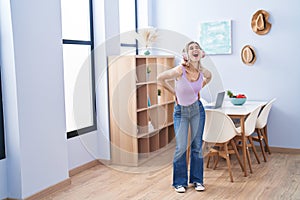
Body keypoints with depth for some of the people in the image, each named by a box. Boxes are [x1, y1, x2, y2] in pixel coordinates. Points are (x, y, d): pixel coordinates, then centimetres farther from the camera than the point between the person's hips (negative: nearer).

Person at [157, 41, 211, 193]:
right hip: (181, 111, -3)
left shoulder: (203, 71, -10)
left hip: (197, 109, 4)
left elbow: (209, 77, 16)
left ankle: (197, 180, 22)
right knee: (181, 147, -4)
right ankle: (179, 182, 13)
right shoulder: (179, 70, -24)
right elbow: (160, 78, -10)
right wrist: (174, 92, -3)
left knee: (197, 145, 8)